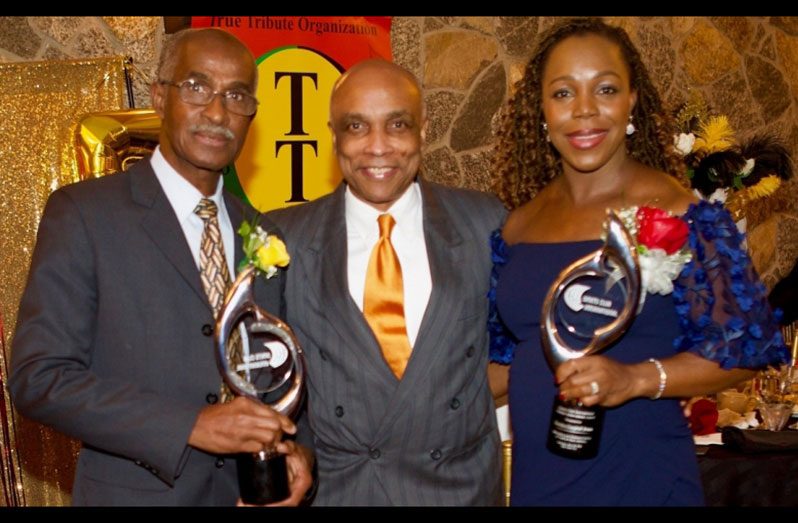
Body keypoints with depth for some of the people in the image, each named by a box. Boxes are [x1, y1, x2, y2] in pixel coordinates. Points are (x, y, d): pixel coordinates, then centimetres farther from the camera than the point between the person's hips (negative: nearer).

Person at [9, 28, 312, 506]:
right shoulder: (83, 214, -9)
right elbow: (38, 377, -15)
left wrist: (293, 445, -9)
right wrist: (191, 425, -23)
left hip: (251, 492, 4)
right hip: (135, 491, -4)